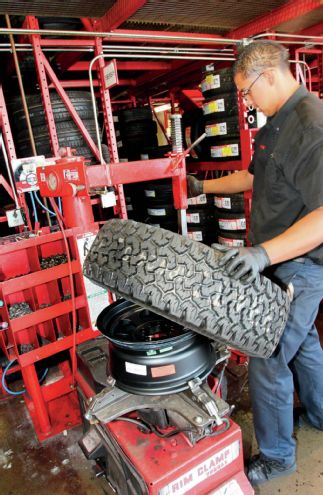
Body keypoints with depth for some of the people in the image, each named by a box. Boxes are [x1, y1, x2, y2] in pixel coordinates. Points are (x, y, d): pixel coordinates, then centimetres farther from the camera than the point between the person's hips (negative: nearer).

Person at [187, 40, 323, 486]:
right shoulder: (277, 124, 10)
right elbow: (253, 176, 23)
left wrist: (266, 252, -38)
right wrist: (204, 187, 26)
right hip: (283, 263, 10)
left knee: (267, 363, 0)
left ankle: (276, 456, 25)